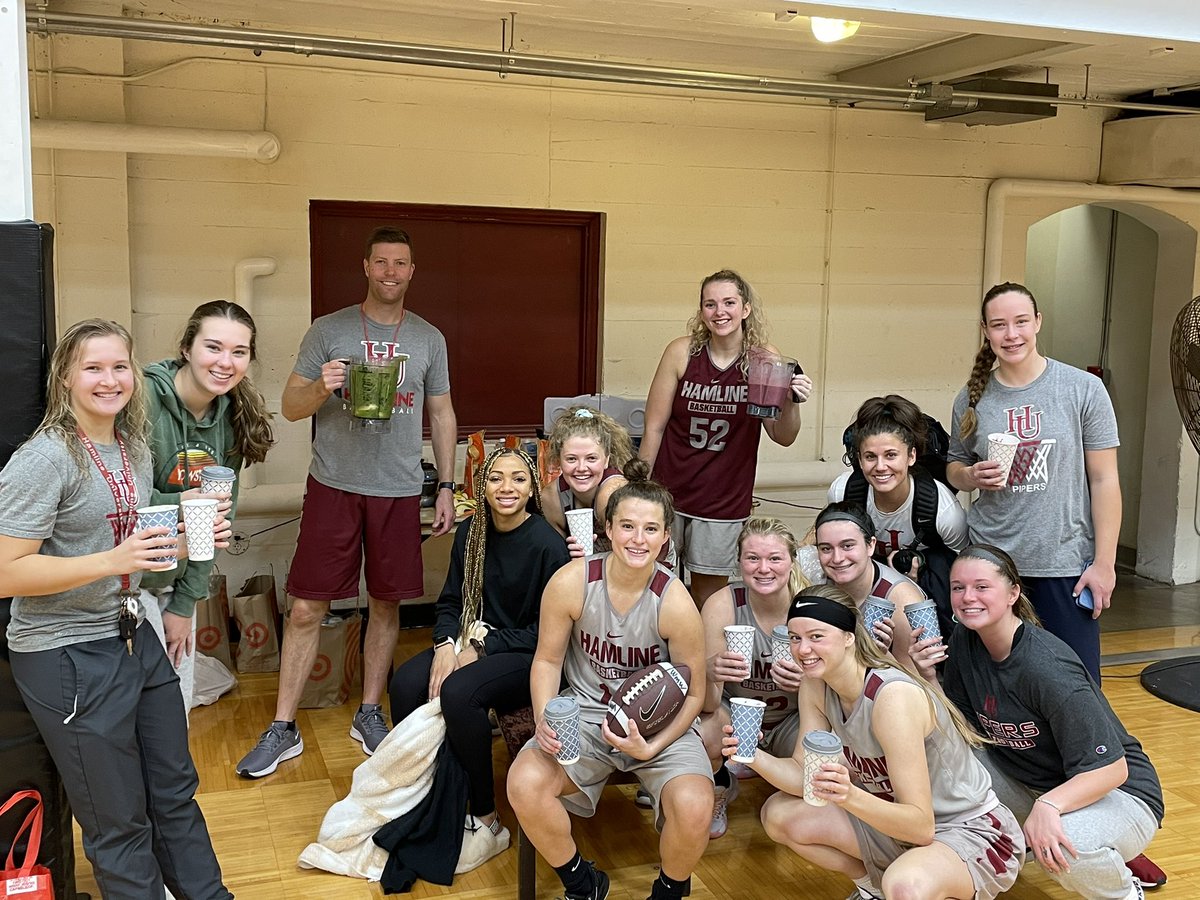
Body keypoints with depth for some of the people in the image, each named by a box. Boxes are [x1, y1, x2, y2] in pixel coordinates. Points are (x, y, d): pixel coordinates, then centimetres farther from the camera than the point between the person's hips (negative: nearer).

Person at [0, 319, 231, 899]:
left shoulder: (134, 449, 6)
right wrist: (112, 561, -29)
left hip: (134, 639, 7)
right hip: (67, 656, -7)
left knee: (176, 793, 19)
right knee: (119, 823, 6)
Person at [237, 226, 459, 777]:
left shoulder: (429, 338, 8)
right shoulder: (328, 330, 2)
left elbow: (442, 414, 12)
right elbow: (290, 407, 3)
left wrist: (446, 487, 6)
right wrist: (321, 389, -19)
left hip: (398, 490, 2)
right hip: (334, 485, -2)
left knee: (386, 604, 10)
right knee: (306, 608, -1)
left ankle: (369, 714, 26)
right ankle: (283, 729, 10)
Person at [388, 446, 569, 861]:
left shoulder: (547, 544, -14)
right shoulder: (471, 532, 4)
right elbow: (450, 602, 10)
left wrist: (483, 646, -17)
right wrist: (445, 644, -10)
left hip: (528, 657, -6)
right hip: (472, 642, 6)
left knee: (459, 692, -32)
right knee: (405, 684, -20)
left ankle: (484, 818, -14)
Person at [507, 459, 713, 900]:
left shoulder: (675, 603, -18)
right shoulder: (570, 583, -14)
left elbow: (693, 694, -7)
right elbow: (547, 660, -1)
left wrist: (651, 748, -21)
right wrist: (544, 720, -18)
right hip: (586, 713, 2)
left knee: (694, 809, -28)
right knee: (524, 784, -24)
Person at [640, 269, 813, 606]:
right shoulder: (681, 352, -9)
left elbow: (783, 437, -1)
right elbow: (654, 427, -4)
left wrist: (792, 402, -21)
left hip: (724, 498, 0)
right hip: (668, 490, 0)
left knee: (709, 591, 10)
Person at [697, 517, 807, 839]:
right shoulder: (722, 605, -23)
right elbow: (707, 705, -25)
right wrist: (711, 673, -49)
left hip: (790, 721, 1)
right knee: (701, 735, -33)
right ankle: (720, 788, 6)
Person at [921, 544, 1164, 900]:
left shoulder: (1047, 669, -28)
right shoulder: (964, 642, -7)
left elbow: (1110, 768, -28)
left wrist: (1049, 805, -44)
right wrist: (927, 678, -19)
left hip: (1116, 792, -6)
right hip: (1028, 782, 6)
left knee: (1066, 850, -37)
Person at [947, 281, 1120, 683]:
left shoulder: (1083, 389, -3)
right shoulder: (972, 397, 5)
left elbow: (1104, 479, -2)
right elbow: (954, 468, 17)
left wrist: (1104, 562, -5)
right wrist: (972, 477, -7)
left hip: (1065, 563, -2)